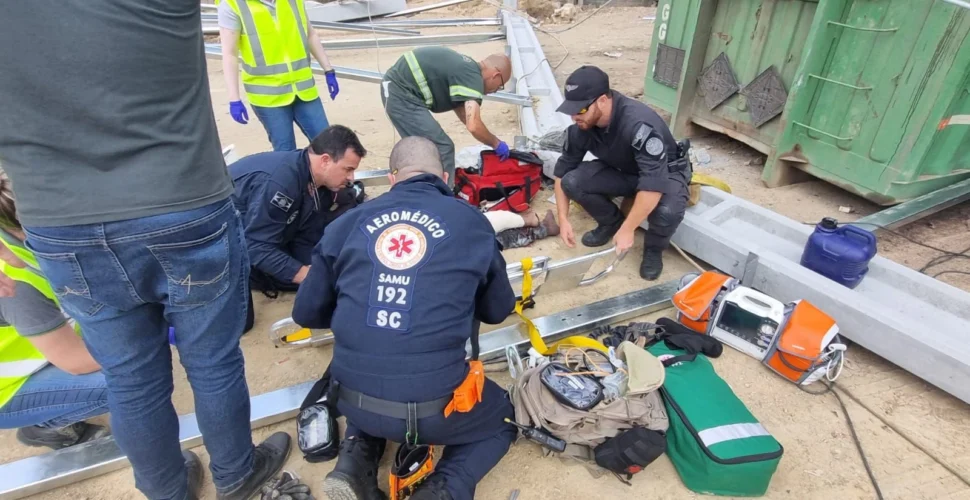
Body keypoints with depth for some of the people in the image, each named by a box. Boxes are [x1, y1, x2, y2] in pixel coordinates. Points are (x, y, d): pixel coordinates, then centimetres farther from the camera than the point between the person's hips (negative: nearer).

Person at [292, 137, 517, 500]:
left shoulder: (348, 222, 4)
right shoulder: (471, 222, 0)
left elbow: (307, 313, 11)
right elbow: (498, 311, 12)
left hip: (353, 400, 3)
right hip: (434, 407, -3)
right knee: (503, 418, 28)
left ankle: (356, 459, 13)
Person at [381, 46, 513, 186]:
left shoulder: (466, 68, 16)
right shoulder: (473, 77, -13)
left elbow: (460, 108, 26)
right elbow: (473, 126, -23)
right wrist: (496, 144, -6)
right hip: (403, 95, -10)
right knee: (442, 149, -7)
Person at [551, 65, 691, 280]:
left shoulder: (639, 124, -37)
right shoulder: (580, 126, -18)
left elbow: (654, 185, -40)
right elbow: (563, 170, -7)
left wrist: (627, 230, -36)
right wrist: (563, 219, -13)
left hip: (665, 174, -5)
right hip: (623, 172, 5)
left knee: (667, 212, -39)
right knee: (572, 181, -21)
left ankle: (654, 248, -2)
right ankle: (611, 222, 7)